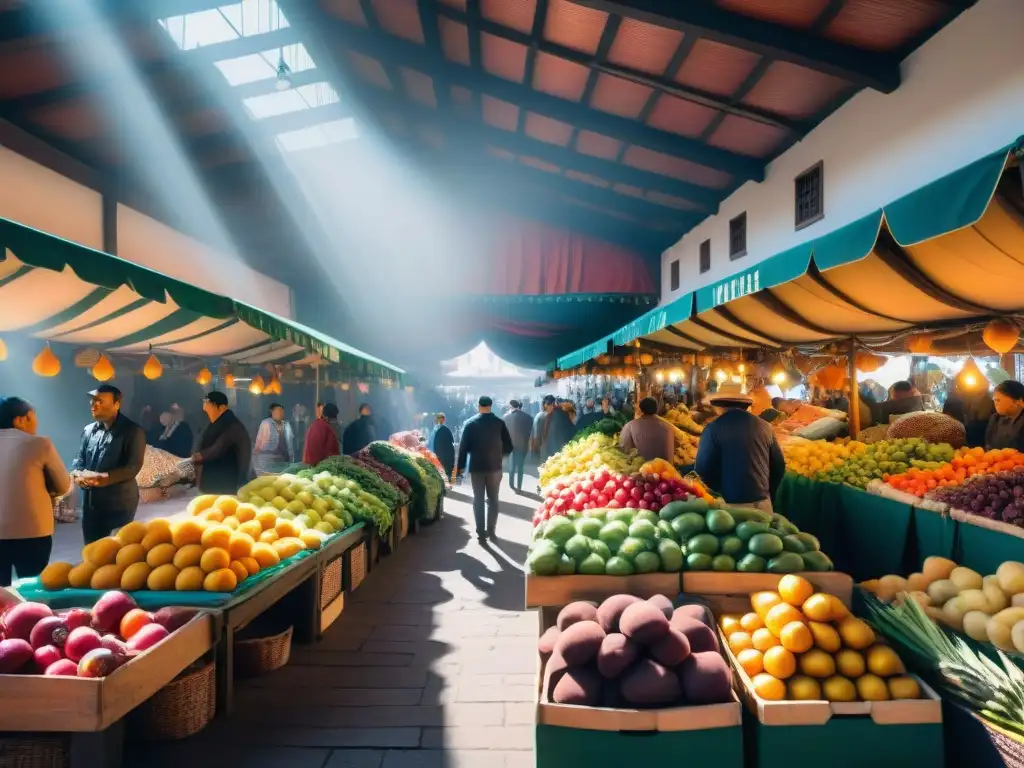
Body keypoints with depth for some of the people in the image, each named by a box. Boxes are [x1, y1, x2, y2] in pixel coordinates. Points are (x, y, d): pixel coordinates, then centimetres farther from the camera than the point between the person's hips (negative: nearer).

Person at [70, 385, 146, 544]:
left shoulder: (132, 431, -9)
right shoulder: (89, 430, 10)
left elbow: (133, 466, -16)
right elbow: (80, 458, 13)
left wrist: (105, 478, -28)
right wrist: (77, 474, -9)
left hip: (120, 502, -6)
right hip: (91, 501, 6)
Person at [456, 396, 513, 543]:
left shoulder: (470, 423, -3)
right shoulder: (499, 423, -4)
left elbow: (463, 447, -5)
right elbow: (509, 446, -1)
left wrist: (461, 466, 3)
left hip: (476, 467, 0)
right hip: (495, 466, 0)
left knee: (478, 500, 6)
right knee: (493, 499, 13)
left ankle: (481, 533, 4)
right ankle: (491, 530, 15)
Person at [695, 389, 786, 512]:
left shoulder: (713, 428, -10)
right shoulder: (765, 426, 3)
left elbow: (703, 469, -10)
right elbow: (779, 466, 9)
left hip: (728, 504, -4)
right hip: (761, 502, 4)